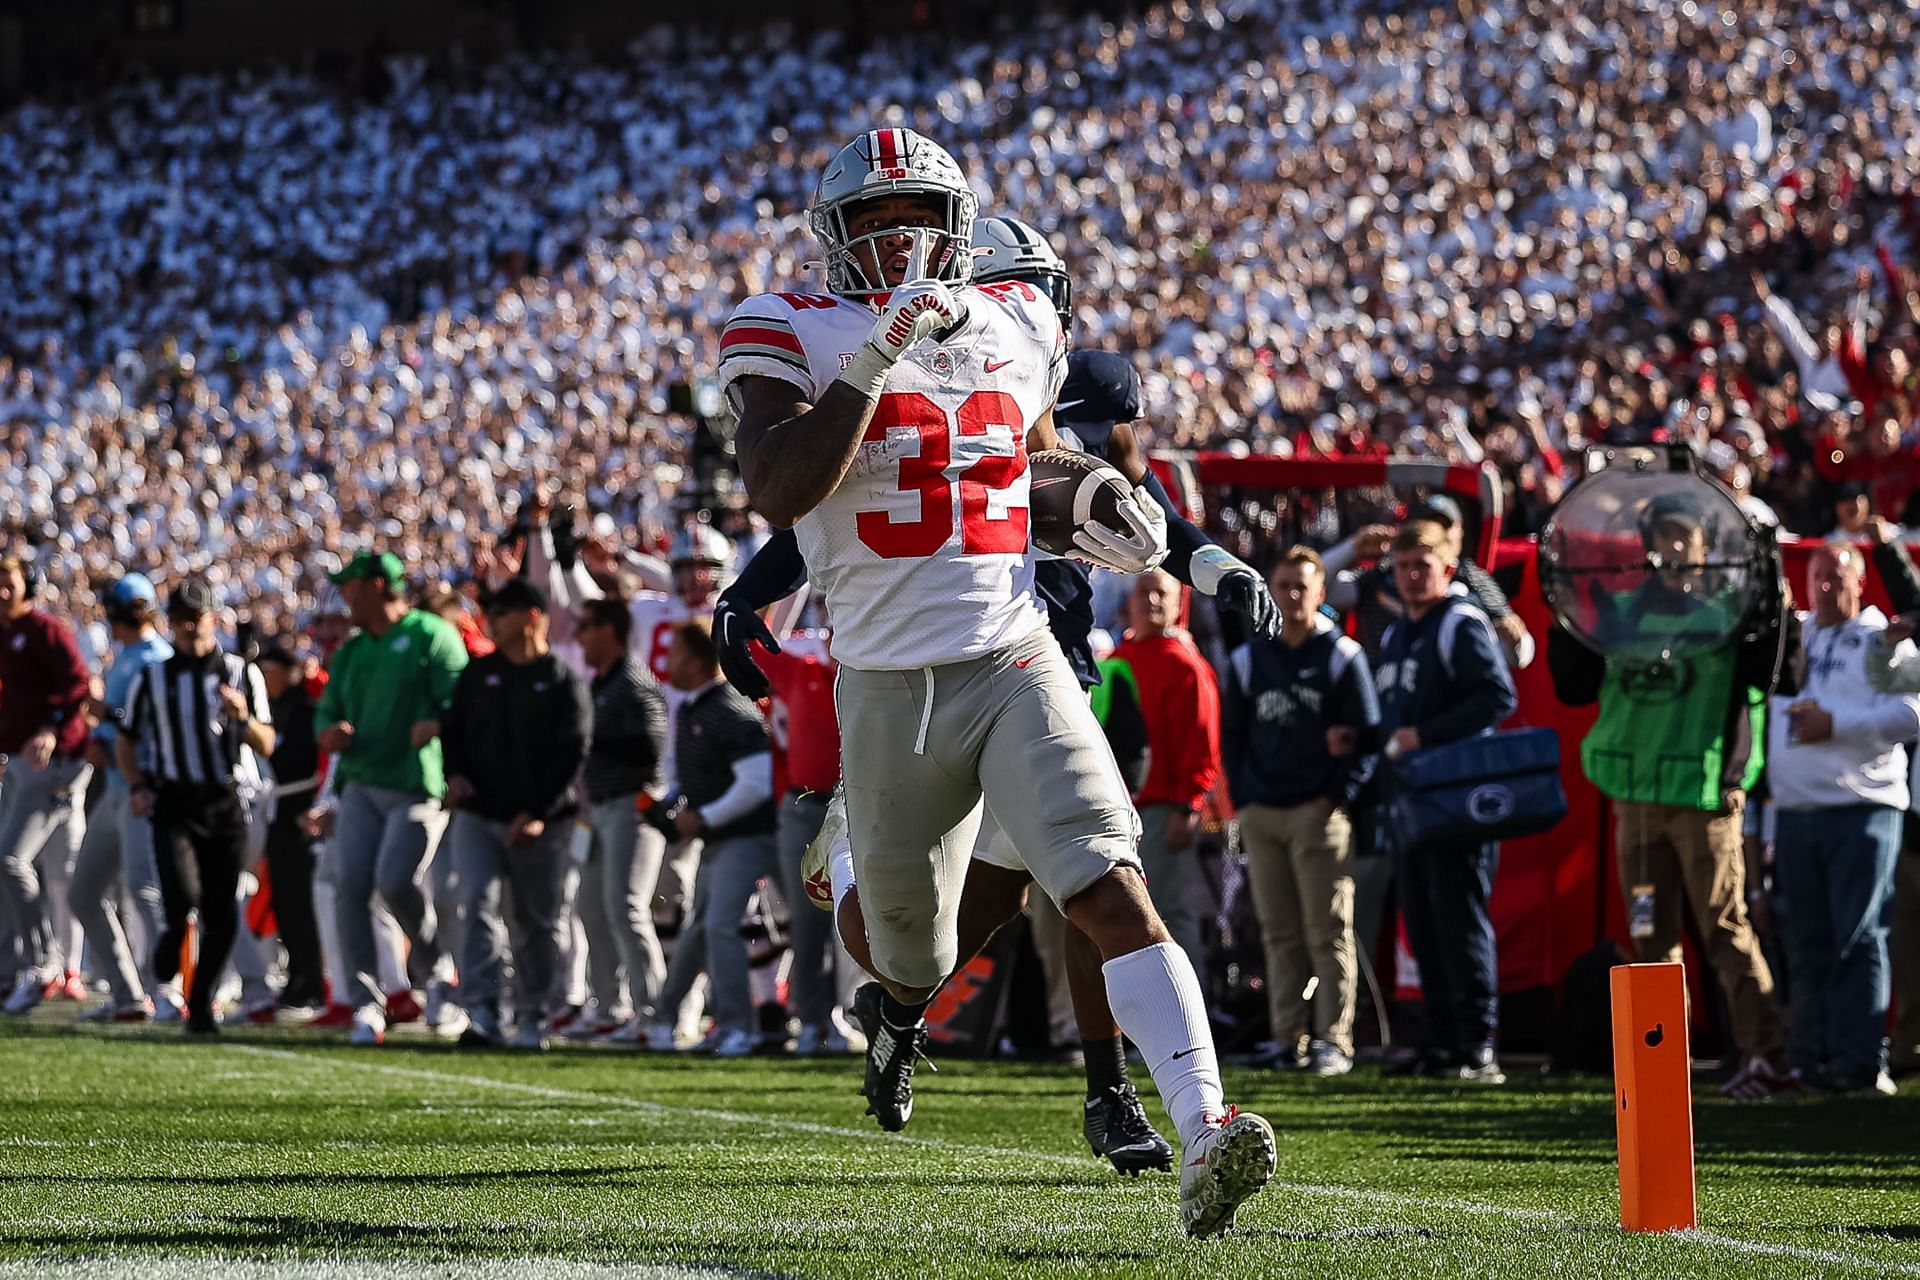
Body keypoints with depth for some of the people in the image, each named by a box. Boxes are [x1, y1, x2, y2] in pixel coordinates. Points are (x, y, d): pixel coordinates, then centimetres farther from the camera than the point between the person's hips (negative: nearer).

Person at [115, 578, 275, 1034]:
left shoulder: (242, 674, 5)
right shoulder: (151, 679, 5)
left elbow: (266, 746, 4)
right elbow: (126, 740, 17)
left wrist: (244, 718, -16)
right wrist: (137, 786, 1)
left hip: (226, 804, 1)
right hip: (173, 804, -1)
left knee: (222, 917, 0)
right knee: (183, 894, -23)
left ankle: (200, 1002, 16)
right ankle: (172, 936, 12)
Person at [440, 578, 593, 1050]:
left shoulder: (564, 683, -2)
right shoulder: (478, 674, 13)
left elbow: (572, 755, -8)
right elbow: (452, 728, 16)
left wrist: (539, 813, -17)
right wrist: (455, 772, -5)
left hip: (541, 824, -3)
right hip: (477, 816, 3)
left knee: (536, 923, 6)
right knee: (479, 907, -14)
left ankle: (532, 1018, 18)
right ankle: (481, 1013, -21)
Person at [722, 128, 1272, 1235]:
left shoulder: (1016, 326, 9)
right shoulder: (790, 337, -4)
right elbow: (779, 492, -20)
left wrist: (1103, 519, 6)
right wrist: (877, 356, -24)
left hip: (1016, 666, 1)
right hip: (889, 689, -1)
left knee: (1114, 893, -20)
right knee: (908, 936, 17)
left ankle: (1207, 1132, -31)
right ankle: (904, 998, 56)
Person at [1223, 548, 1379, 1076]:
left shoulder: (1343, 657, 3)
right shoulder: (1246, 661, 13)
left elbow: (1367, 735, 1)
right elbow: (1232, 736, 18)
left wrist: (1338, 798, -8)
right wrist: (1242, 800, 7)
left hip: (1320, 814, -4)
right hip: (1261, 814, 4)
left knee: (1329, 932, -5)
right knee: (1279, 935, 4)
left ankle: (1333, 1039, -6)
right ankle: (1288, 1038, 5)